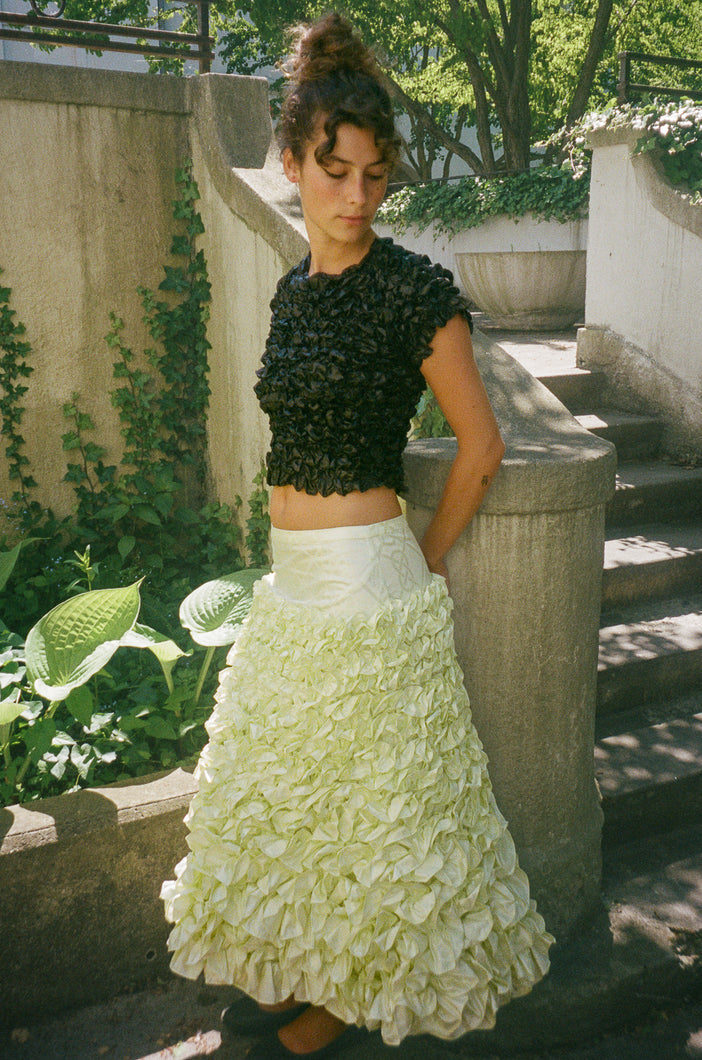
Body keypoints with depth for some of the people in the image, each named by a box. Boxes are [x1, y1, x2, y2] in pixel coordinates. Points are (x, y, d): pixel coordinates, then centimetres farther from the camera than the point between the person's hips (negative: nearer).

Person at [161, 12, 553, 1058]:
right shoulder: (294, 289, 8)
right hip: (293, 582, 8)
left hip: (368, 586, -8)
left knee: (368, 796, 9)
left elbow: (481, 445, -9)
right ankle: (297, 971, 41)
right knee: (286, 790, 19)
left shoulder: (413, 287, -13)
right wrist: (295, 559, 17)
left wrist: (428, 561, -1)